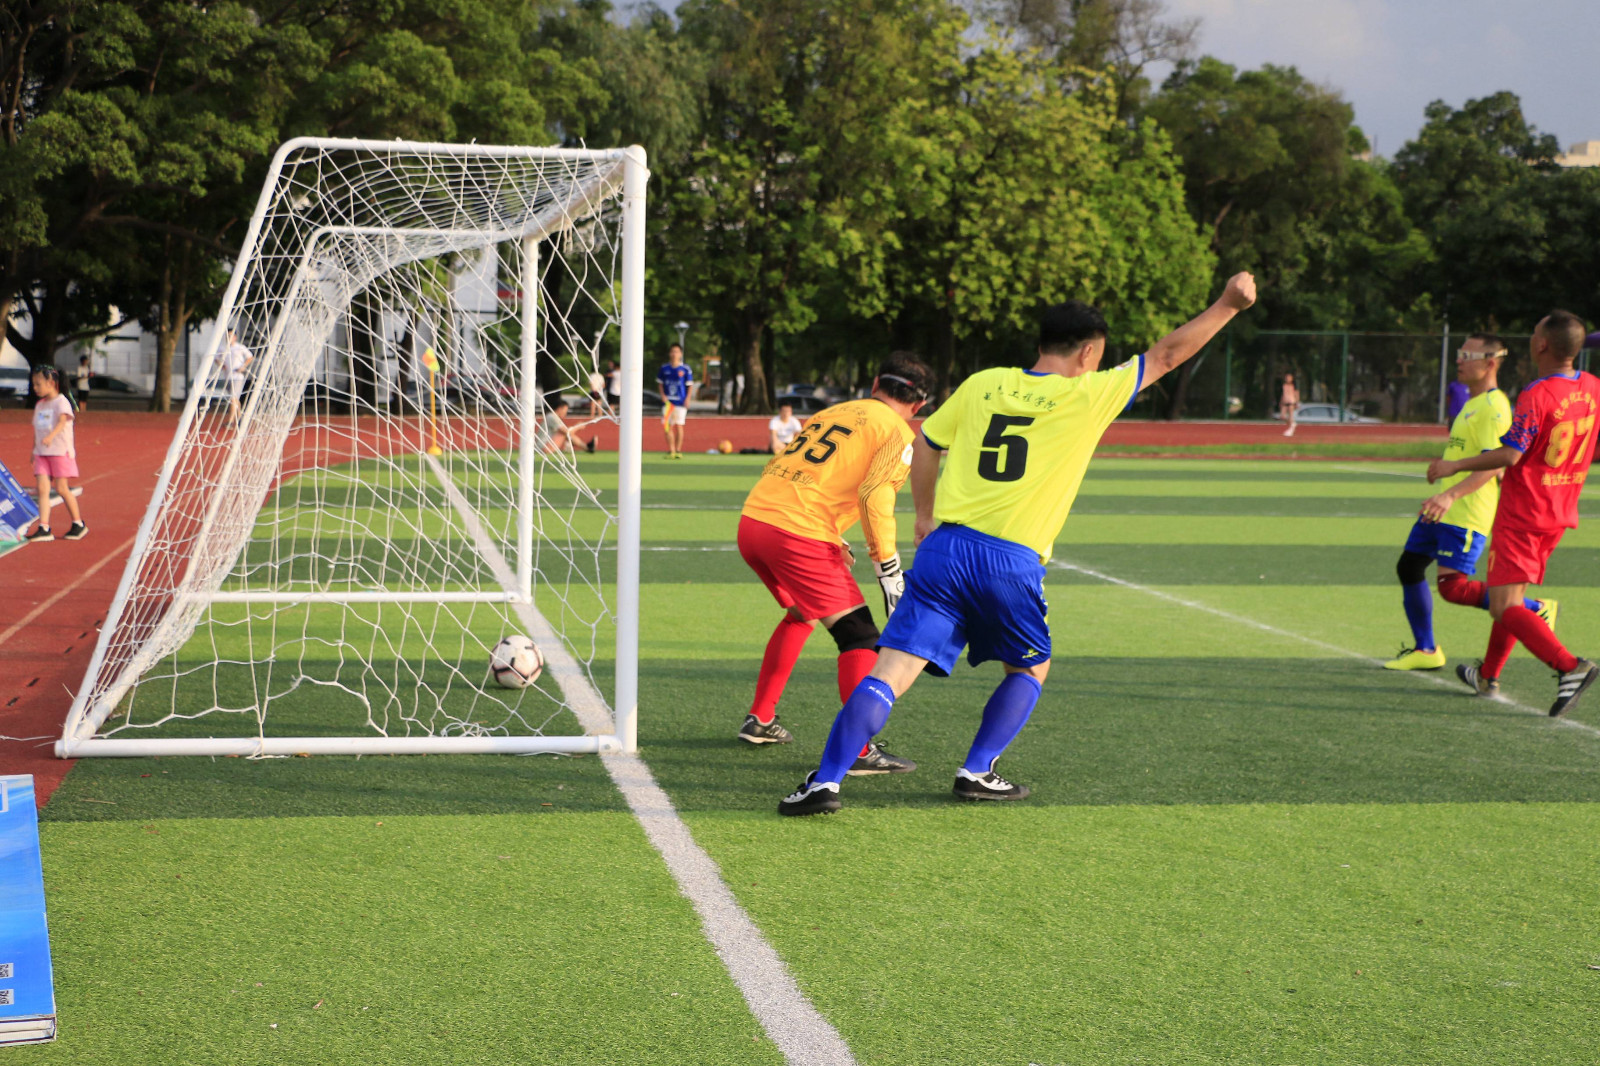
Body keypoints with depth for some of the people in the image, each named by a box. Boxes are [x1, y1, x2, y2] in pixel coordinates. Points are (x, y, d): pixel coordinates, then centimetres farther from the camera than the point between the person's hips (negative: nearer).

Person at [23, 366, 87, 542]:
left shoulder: (61, 402, -9)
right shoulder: (39, 405, 14)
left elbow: (62, 421, -26)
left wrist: (51, 436, -42)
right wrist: (34, 450, 21)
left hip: (61, 451, -6)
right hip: (42, 452, 6)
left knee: (61, 488, -3)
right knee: (42, 488, -6)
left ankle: (78, 524, 14)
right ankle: (44, 528, -11)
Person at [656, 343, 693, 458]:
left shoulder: (685, 369, -1)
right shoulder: (664, 368, 6)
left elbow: (690, 385, 3)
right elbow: (659, 383, 13)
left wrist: (687, 398, -8)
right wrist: (662, 395, -1)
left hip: (681, 402, -2)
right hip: (667, 401, 2)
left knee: (678, 426, -2)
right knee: (668, 426, 0)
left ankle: (678, 451, 6)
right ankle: (671, 451, 6)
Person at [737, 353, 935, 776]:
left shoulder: (835, 412, 23)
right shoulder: (899, 435, 2)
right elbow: (873, 494, -16)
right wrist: (888, 568, -13)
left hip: (752, 519, 8)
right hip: (799, 535, -8)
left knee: (800, 613, 31)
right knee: (859, 637, 0)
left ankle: (760, 719, 35)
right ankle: (859, 749, -10)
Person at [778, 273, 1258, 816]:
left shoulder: (983, 384, 12)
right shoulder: (1087, 396, 2)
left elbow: (925, 443, 21)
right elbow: (1165, 354, 10)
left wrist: (925, 517, 33)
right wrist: (1228, 304, 19)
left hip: (944, 548, 3)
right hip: (1011, 563, -3)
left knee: (889, 672, -3)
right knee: (1031, 669, 24)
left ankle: (825, 781, -14)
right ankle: (977, 772, 16)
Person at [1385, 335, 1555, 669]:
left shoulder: (1493, 407, -16)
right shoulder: (1473, 403, 16)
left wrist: (1451, 495, -37)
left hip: (1467, 514, -10)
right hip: (1444, 508, 10)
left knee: (1453, 588, -16)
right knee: (1409, 567, 11)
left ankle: (1537, 611, -4)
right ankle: (1425, 650, 22)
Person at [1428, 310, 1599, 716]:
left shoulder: (1536, 396, -22)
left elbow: (1510, 455, -24)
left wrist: (1454, 466, -15)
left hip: (1521, 513, -8)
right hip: (1560, 514, 8)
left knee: (1506, 607, -10)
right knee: (1514, 597, 22)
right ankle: (1488, 676, 33)